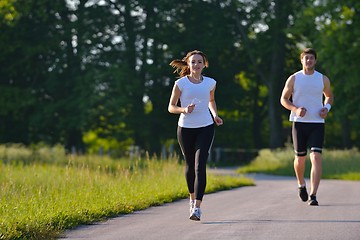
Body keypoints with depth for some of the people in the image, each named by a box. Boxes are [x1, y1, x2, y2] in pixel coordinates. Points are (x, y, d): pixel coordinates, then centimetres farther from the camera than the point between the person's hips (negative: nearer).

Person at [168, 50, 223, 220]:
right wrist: (184, 110, -20)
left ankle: (197, 207, -19)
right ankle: (192, 198, 39)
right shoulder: (181, 83, -4)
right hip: (185, 128, 0)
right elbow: (171, 107, 0)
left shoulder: (210, 83, 3)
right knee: (189, 165, 13)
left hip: (206, 128, 0)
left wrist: (215, 115, 5)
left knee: (200, 166, -14)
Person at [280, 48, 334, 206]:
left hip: (317, 123, 0)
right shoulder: (293, 79, 2)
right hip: (299, 122, 0)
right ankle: (301, 185, 38)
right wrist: (295, 109, -13)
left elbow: (329, 96, 22)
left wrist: (327, 108, 0)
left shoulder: (323, 79, 6)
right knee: (300, 158, 7)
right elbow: (284, 99, 6)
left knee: (316, 157, -14)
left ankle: (313, 195, -17)